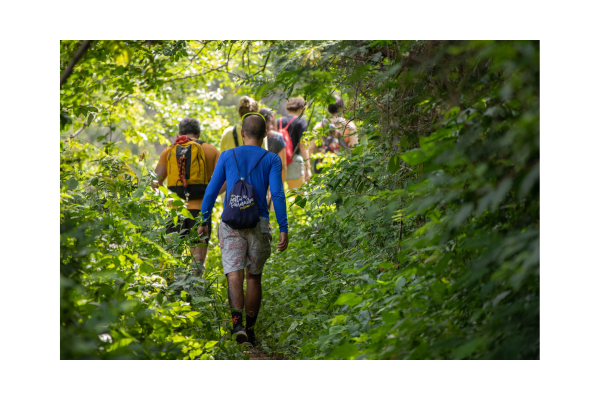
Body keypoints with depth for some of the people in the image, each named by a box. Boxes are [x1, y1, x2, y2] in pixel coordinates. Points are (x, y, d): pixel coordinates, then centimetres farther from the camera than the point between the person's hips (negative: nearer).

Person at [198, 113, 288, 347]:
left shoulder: (227, 156, 7)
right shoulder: (271, 160, 3)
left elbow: (212, 190, 5)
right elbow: (277, 194, -7)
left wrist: (204, 221, 14)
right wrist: (283, 229, -8)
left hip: (231, 223, 0)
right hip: (259, 224, 1)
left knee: (234, 274, -10)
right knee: (254, 276, 13)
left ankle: (237, 322, -32)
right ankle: (250, 330, 17)